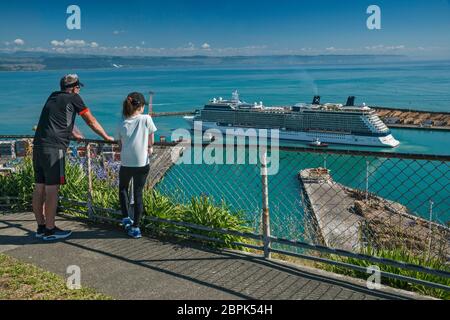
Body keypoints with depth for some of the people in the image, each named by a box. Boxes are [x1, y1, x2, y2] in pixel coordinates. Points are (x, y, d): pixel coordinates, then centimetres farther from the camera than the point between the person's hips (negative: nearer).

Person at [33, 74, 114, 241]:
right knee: (52, 189, -4)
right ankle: (50, 230, 0)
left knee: (39, 188, 9)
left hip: (38, 146, 8)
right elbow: (91, 122, 7)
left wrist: (75, 135, 50)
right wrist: (106, 137, 19)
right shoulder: (73, 98, 1)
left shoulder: (53, 97, 22)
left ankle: (41, 227, 18)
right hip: (54, 148, -8)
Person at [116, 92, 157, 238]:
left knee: (123, 188, 26)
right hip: (142, 164, -2)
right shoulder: (146, 119, -7)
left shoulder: (121, 123, 1)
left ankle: (126, 219, 22)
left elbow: (121, 145, 6)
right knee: (138, 194, 9)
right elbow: (151, 142, 0)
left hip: (126, 164, 2)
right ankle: (135, 227, 11)